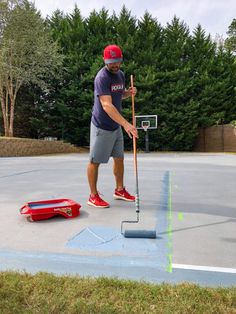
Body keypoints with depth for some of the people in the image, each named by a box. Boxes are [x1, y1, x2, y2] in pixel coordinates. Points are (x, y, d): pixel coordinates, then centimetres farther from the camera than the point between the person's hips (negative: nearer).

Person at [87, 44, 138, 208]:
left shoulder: (120, 74, 8)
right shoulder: (102, 77, -19)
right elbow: (107, 105, -30)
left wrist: (129, 92, 0)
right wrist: (126, 124, -39)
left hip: (116, 126, 8)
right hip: (101, 126, -8)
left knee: (119, 158, 14)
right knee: (95, 161, 1)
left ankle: (119, 190, 30)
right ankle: (93, 196, 14)